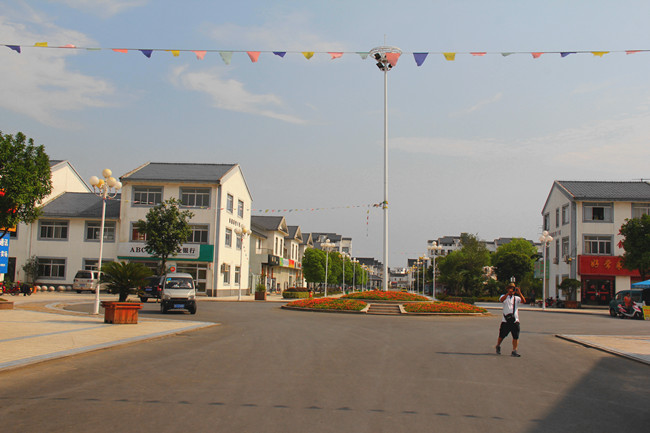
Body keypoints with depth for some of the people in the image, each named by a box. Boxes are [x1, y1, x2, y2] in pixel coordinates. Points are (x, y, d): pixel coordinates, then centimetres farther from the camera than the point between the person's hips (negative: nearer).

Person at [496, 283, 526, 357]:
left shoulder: (517, 298, 11)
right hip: (505, 320, -2)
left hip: (515, 320, 2)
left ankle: (514, 351, 4)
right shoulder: (504, 296, 6)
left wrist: (519, 293, -21)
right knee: (502, 335, 7)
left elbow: (523, 301, -9)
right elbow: (501, 300, -18)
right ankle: (498, 347, 30)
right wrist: (509, 293, -28)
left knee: (516, 336, -4)